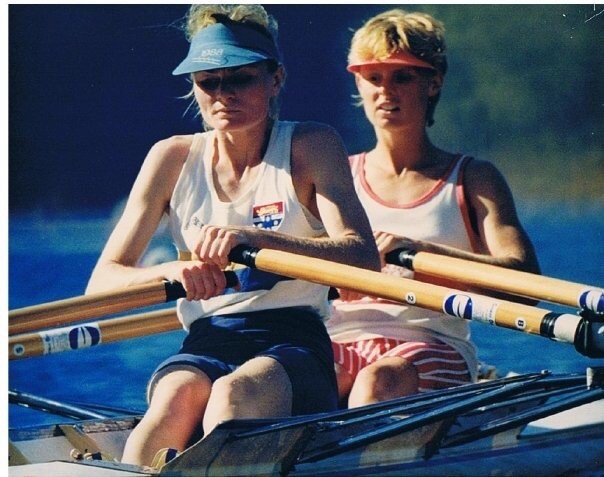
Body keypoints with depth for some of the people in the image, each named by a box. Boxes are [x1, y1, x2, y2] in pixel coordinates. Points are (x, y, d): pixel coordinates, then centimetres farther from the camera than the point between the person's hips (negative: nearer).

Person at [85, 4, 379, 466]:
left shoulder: (311, 146, 4)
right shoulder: (173, 158, 11)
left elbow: (365, 258, -13)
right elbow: (102, 281, 4)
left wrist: (253, 238, -28)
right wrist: (171, 270, -19)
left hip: (294, 346, -2)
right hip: (204, 348, 2)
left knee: (232, 394, -37)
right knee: (180, 394, -35)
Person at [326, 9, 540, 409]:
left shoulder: (472, 179, 11)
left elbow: (524, 277, -4)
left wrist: (419, 249, -17)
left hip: (432, 344, -2)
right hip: (340, 344, 2)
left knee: (380, 380, -38)